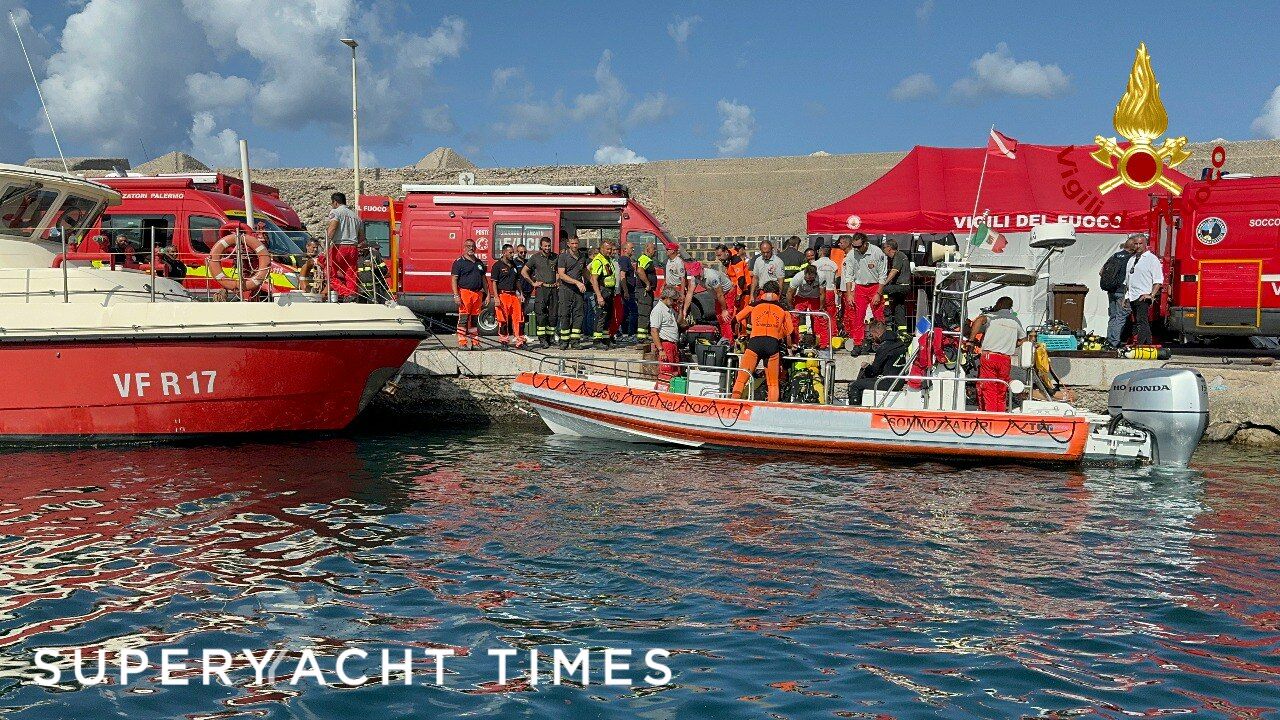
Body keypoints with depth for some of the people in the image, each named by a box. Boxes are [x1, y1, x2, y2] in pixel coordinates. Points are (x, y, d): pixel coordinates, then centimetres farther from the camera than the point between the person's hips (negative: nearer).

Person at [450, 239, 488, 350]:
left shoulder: (480, 263, 18)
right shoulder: (459, 262, 0)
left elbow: (484, 279, 21)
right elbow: (454, 279, -6)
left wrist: (487, 294, 14)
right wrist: (456, 295, -15)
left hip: (478, 294, 6)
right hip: (465, 293, -6)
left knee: (474, 320, 9)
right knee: (463, 319, -6)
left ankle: (475, 343, 12)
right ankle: (462, 343, -4)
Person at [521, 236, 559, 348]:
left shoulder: (555, 257, 11)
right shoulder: (535, 257, 0)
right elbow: (524, 272, 2)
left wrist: (558, 282, 13)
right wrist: (533, 283, -1)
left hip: (553, 288, 4)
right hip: (541, 288, -4)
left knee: (553, 313, 4)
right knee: (541, 313, -8)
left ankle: (551, 336, 12)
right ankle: (542, 338, -9)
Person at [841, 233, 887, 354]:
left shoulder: (877, 253, -15)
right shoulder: (851, 255, -7)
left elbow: (883, 275, -9)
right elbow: (848, 276, 0)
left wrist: (878, 294, -12)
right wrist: (849, 294, -7)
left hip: (875, 286, -2)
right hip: (859, 288, 2)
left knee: (879, 317, -1)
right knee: (857, 317, -2)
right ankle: (857, 344, 2)